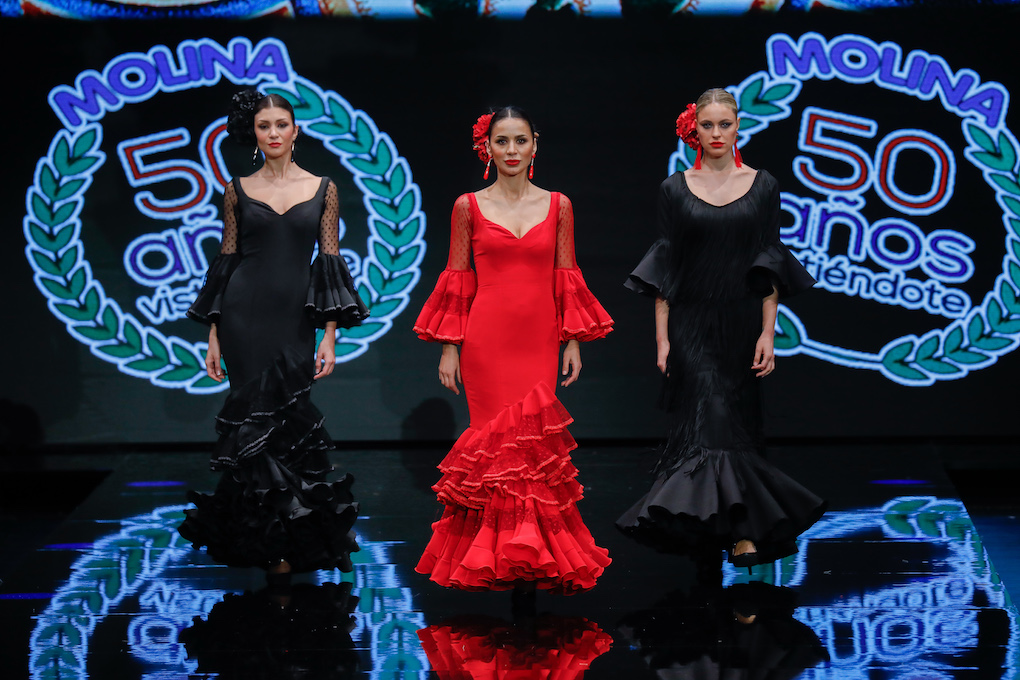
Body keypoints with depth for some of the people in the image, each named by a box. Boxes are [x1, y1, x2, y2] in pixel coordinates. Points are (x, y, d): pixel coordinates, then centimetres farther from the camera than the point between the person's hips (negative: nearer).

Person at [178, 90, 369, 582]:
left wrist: (330, 335, -2)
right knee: (256, 417, -3)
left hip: (295, 318, 0)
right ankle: (265, 541, 7)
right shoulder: (238, 191, 6)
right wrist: (214, 337, 3)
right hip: (244, 315, 0)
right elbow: (225, 261, 7)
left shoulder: (322, 189, 6)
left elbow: (330, 261, 4)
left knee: (289, 421, -1)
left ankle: (293, 539, 11)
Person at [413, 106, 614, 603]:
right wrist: (449, 348, 1)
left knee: (533, 445, -2)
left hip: (539, 341, 1)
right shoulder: (469, 207, 4)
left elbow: (566, 280, 9)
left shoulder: (557, 206, 8)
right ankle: (503, 557, 5)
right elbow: (457, 283, 5)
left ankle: (528, 561, 5)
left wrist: (573, 342, 4)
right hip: (487, 341, -1)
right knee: (501, 447, -2)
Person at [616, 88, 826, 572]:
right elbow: (664, 269, 3)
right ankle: (742, 529, -16)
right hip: (692, 326, -1)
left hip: (741, 324, 1)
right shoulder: (675, 190, 3)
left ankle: (736, 531, 14)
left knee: (736, 422, 5)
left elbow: (771, 270, 2)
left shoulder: (762, 187, 4)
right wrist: (662, 337, -3)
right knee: (710, 421, -13)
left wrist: (768, 333, -5)